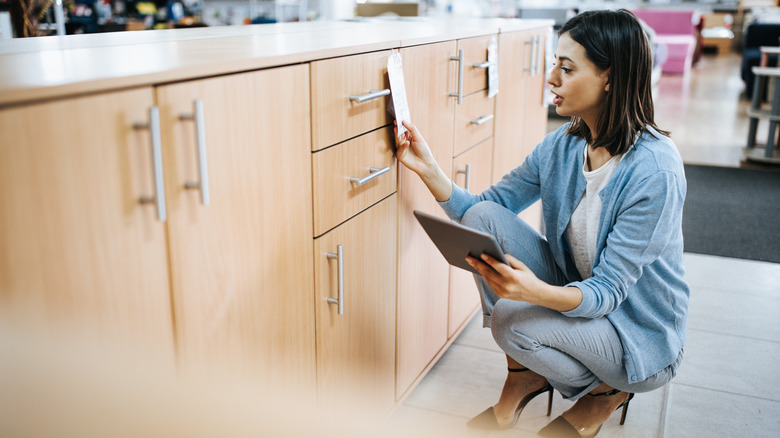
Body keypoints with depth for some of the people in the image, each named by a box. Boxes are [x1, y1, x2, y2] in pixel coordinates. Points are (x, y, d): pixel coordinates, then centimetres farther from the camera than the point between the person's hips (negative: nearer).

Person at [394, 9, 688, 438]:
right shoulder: (561, 146, -6)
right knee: (482, 216, -14)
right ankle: (523, 376, -1)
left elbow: (608, 291, -28)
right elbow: (481, 211, 1)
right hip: (573, 294, 6)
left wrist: (536, 292, -47)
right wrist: (428, 168, -14)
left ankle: (606, 391, 3)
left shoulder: (654, 169, -26)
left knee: (511, 319, -30)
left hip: (641, 336, -6)